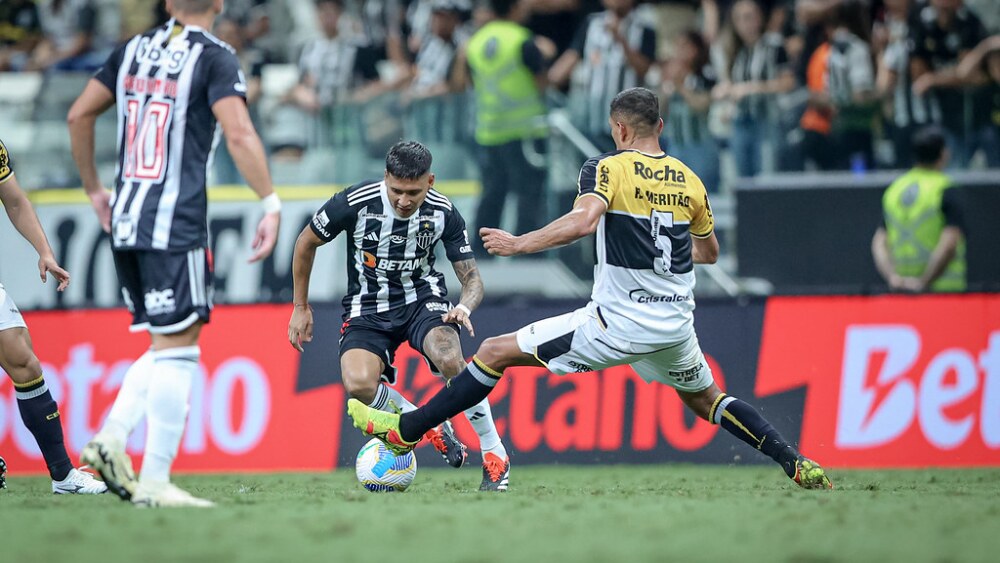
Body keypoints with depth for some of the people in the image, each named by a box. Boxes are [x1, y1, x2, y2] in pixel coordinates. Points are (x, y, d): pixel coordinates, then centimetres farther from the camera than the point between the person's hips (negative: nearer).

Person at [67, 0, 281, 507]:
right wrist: (271, 205, -14)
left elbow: (79, 115, 17)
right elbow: (238, 134, -17)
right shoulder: (214, 58, -5)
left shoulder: (133, 50, 13)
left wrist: (94, 190, 26)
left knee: (169, 345, 16)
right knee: (177, 350, -4)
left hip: (124, 221, 7)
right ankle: (154, 481, -8)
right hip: (174, 223, -7)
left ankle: (111, 438, -1)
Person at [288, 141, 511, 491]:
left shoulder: (443, 213, -14)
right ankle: (432, 428, -1)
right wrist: (301, 307, 5)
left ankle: (495, 455, -12)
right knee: (358, 383, -30)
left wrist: (465, 307, -30)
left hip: (422, 298, 0)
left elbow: (472, 278, -6)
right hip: (367, 308, 0)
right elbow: (306, 243, 0)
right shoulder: (355, 203, -19)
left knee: (451, 361, -32)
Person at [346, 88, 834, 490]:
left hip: (618, 323, -5)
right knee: (706, 400, 28)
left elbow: (583, 220, -26)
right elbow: (709, 252, 20)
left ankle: (404, 430, 2)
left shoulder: (607, 168, -7)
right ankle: (797, 465, 15)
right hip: (675, 324, 5)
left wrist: (519, 244, -18)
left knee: (495, 353, 2)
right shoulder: (689, 180, 9)